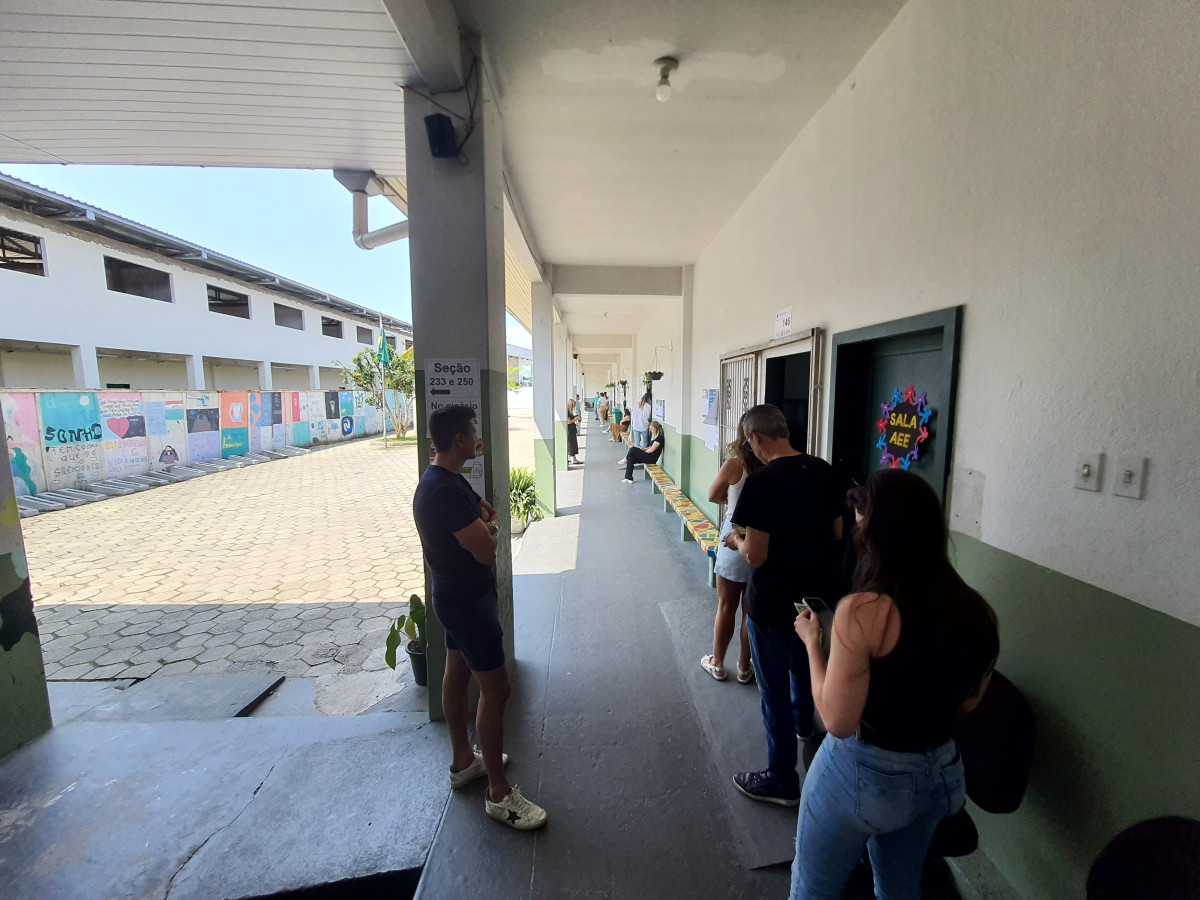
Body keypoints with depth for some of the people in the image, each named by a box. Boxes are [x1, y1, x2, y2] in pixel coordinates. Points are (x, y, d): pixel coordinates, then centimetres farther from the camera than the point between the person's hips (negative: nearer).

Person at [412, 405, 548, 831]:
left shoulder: (443, 479, 5)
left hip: (456, 595, 11)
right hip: (467, 600, -11)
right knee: (496, 690, -1)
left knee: (458, 674, 22)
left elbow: (482, 511, 12)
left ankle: (463, 760, 41)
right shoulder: (446, 491, -29)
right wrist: (490, 527, -8)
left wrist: (482, 523, -10)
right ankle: (499, 794, 15)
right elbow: (486, 550, -28)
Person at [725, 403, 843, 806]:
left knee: (774, 689, 11)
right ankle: (804, 723, 58)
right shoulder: (823, 470, -5)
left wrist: (736, 540, -5)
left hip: (773, 603, -7)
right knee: (804, 662, 32)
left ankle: (782, 780, 29)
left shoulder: (762, 482, -26)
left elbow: (756, 556, -24)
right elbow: (837, 532, 6)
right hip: (818, 594, 8)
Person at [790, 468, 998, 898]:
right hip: (937, 773, 6)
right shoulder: (977, 611, -9)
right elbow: (968, 702, 6)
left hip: (861, 775, -5)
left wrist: (812, 642, -13)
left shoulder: (863, 610, -30)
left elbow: (838, 722, -23)